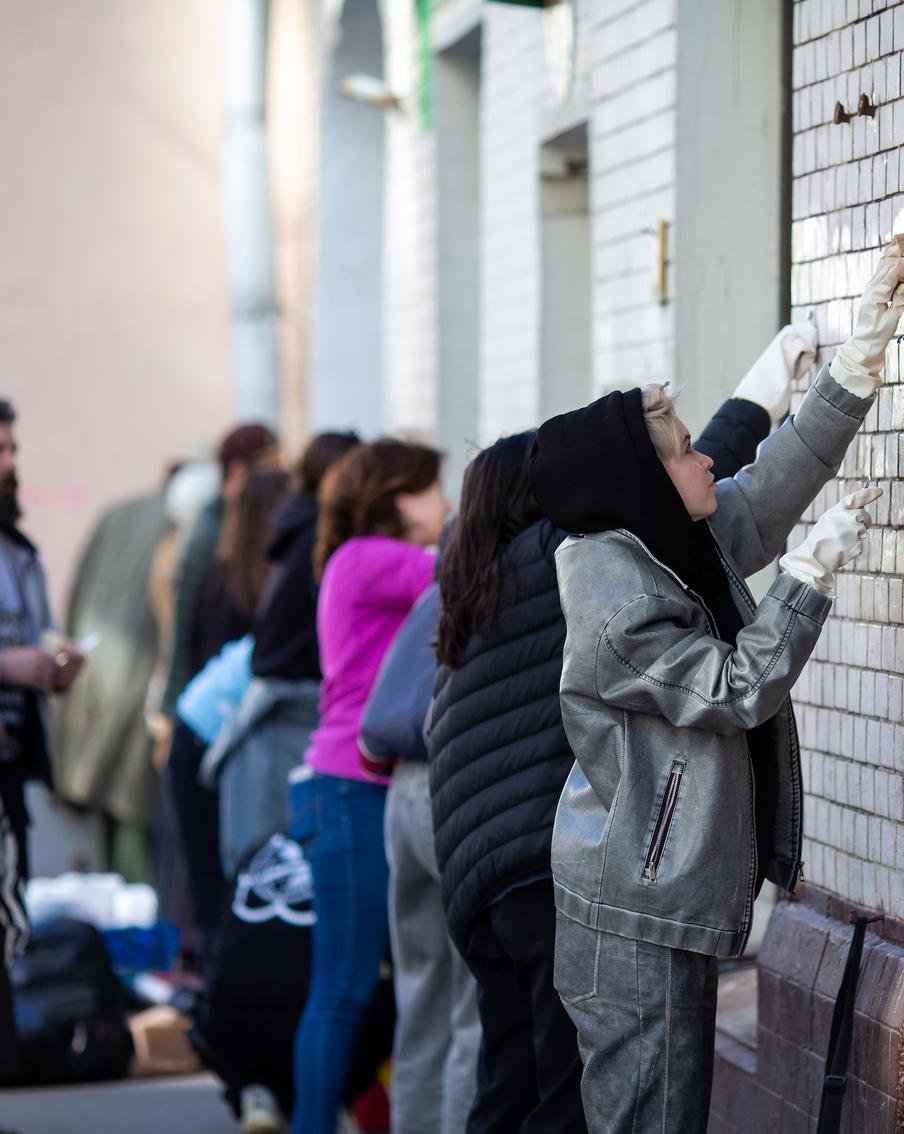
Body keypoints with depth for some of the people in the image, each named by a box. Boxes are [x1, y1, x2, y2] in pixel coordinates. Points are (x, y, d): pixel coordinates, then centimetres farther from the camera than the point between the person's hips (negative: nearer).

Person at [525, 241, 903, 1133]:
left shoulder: (695, 547, 7)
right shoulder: (618, 606, -20)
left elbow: (784, 473, 12)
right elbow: (739, 689, -17)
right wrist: (811, 574, -13)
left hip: (682, 901, 10)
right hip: (636, 919, -10)